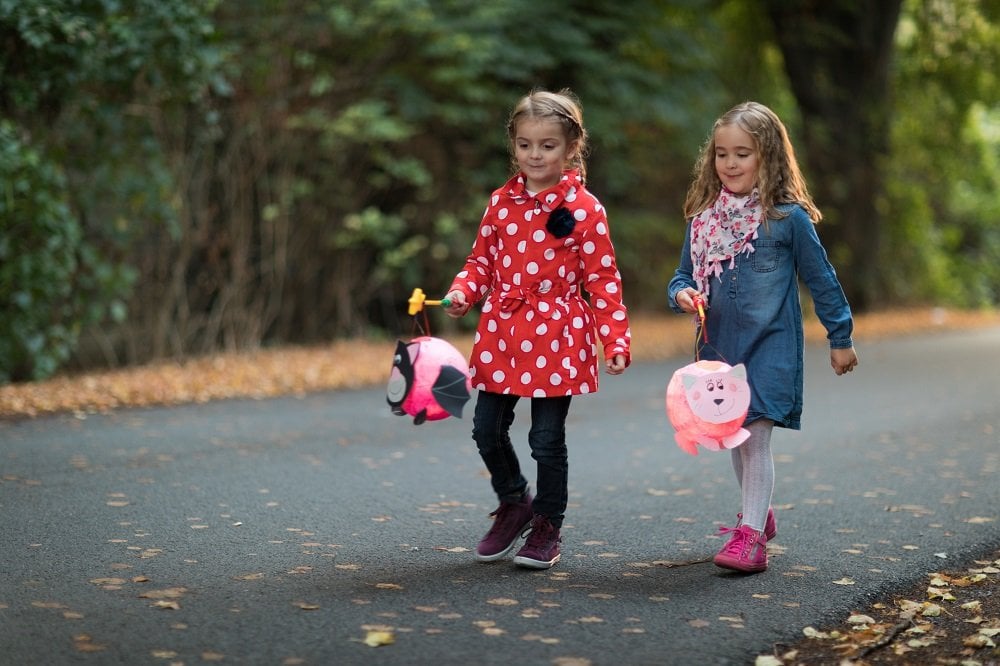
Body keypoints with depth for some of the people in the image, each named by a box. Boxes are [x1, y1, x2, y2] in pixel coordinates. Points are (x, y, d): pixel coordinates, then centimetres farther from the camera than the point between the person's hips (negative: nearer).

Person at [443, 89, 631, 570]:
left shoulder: (584, 209, -6)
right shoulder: (502, 202, 5)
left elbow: (603, 280, -5)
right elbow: (482, 261, 12)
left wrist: (616, 341, -11)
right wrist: (461, 292, -8)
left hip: (556, 339, -4)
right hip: (501, 335, 4)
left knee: (547, 440, 2)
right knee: (487, 430, 7)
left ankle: (547, 528, 21)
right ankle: (513, 503, 33)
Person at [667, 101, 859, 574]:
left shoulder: (788, 217, -8)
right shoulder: (703, 217, 4)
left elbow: (820, 278, 0)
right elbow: (685, 273, 12)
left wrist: (840, 338, 5)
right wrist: (681, 294, -12)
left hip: (769, 344, -5)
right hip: (719, 344, 5)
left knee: (755, 436, -12)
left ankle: (751, 537, -11)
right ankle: (759, 512, 36)